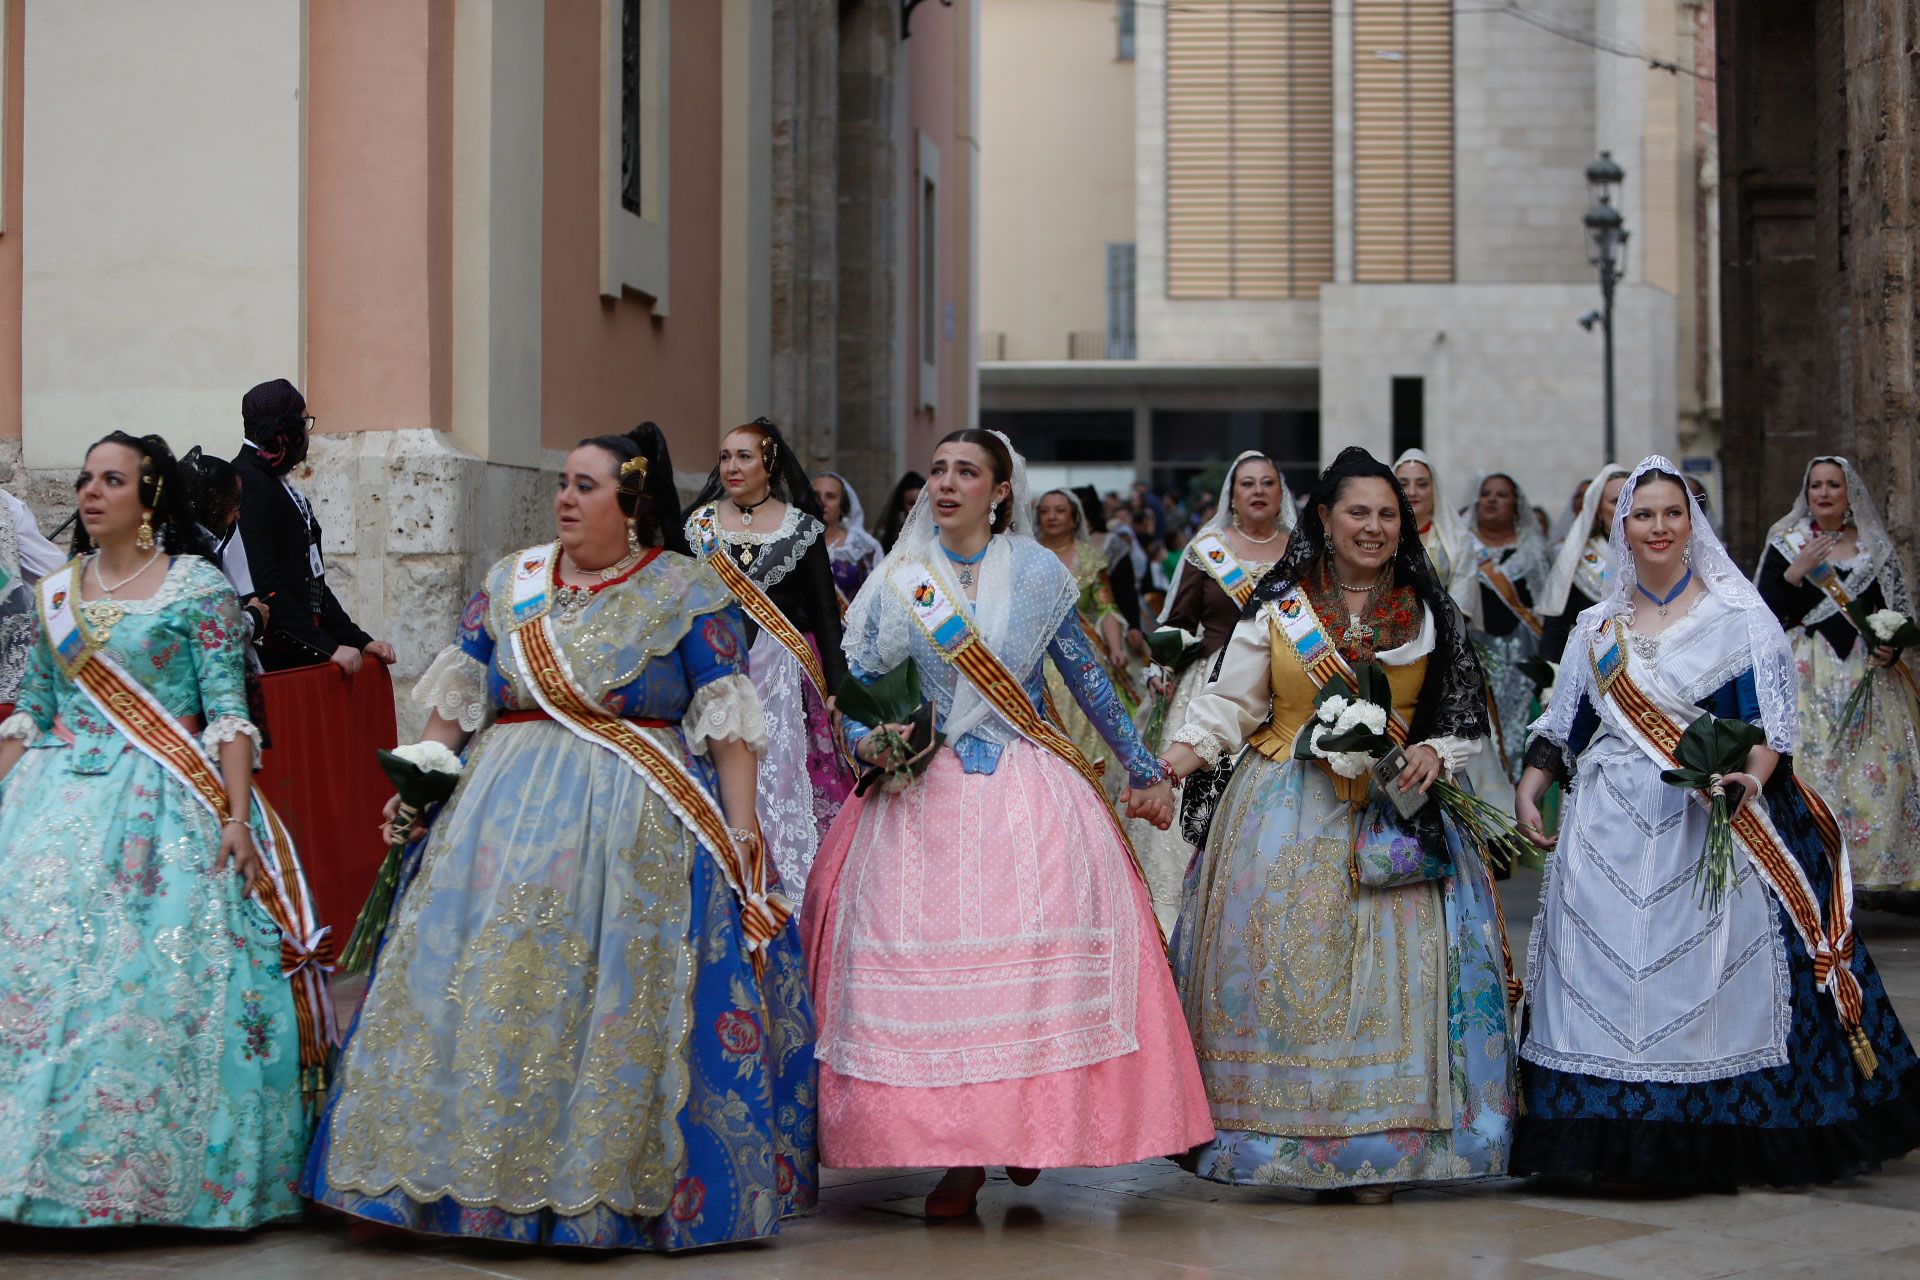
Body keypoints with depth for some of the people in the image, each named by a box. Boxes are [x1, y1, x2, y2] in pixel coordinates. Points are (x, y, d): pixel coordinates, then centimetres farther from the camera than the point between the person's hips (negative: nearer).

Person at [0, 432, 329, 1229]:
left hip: (163, 808, -4)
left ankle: (160, 1167, -1)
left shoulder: (198, 588, 0)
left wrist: (237, 816, -14)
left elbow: (227, 710, -5)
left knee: (162, 982, -11)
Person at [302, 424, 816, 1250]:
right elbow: (458, 694, 15)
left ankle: (616, 1187, 5)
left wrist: (742, 826, -11)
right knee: (485, 988, 0)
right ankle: (477, 1171, 8)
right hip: (507, 812, 4)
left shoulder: (687, 593, 0)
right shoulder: (509, 583, 13)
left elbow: (726, 717, -4)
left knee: (625, 1004, -4)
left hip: (639, 828, -4)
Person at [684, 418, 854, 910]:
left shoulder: (801, 527, 3)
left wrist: (836, 684, -2)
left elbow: (825, 611, 3)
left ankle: (796, 882, 1)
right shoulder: (698, 523, 8)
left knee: (785, 775, -6)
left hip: (784, 671, -1)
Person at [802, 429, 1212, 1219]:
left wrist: (1143, 770, 13)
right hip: (924, 794, 1)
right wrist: (868, 740, -13)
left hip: (1027, 795, -1)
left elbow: (1087, 678, 11)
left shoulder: (1036, 573, 6)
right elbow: (854, 686, 8)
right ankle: (957, 1153, -2)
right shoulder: (898, 582, 8)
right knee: (926, 958, -8)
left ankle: (1030, 1128, 3)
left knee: (1034, 955, -12)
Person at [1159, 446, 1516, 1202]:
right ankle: (1277, 1138, 3)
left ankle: (1376, 1148, -1)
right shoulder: (1277, 608, 5)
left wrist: (1438, 752, -8)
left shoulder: (1428, 614, 10)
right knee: (1280, 968, -5)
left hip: (1394, 817, 1)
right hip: (1287, 818, -1)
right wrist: (1179, 756, -16)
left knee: (1387, 969, -7)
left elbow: (1467, 714, 13)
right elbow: (1229, 702, 2)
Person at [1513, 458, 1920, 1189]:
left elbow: (1776, 716, -3)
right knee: (1605, 975, -1)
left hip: (1710, 825, -3)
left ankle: (1729, 1142, 2)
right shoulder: (1597, 627, 15)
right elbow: (1562, 725, 17)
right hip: (1610, 833, 3)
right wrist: (1527, 792, 4)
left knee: (1717, 978, -6)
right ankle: (1613, 1143, 4)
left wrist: (1753, 773, -21)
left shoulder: (1739, 615, 4)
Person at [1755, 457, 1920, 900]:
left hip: (1867, 675, 2)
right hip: (1807, 677, -2)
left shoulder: (1876, 549, 11)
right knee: (1810, 762, -11)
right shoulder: (1785, 546, 6)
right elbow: (1766, 613, -2)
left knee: (1878, 768, -5)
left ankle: (1880, 872, 2)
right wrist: (1795, 573, -15)